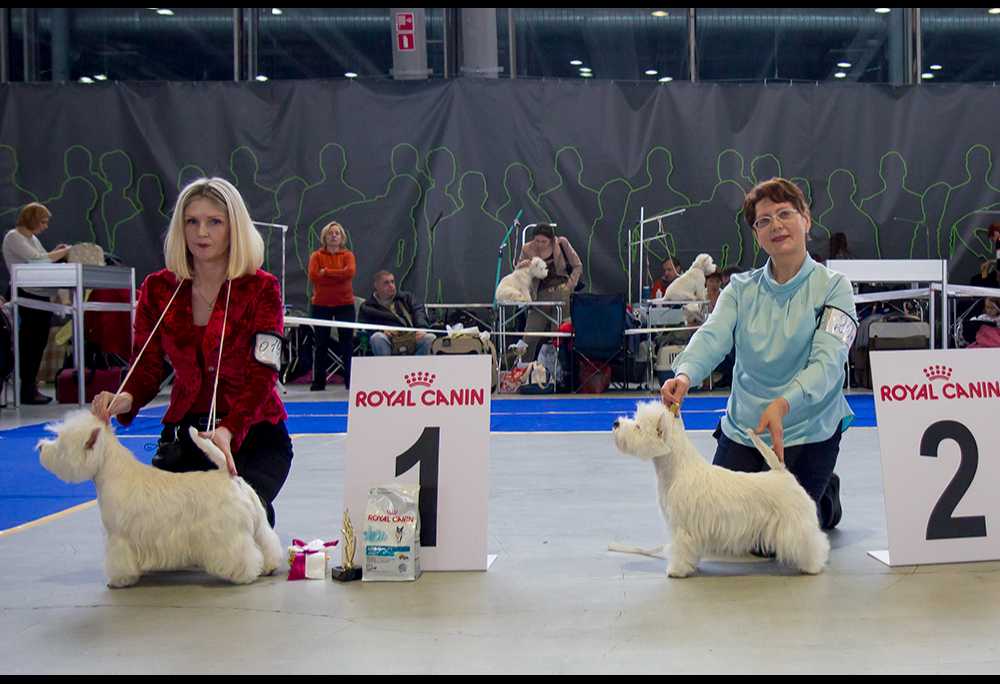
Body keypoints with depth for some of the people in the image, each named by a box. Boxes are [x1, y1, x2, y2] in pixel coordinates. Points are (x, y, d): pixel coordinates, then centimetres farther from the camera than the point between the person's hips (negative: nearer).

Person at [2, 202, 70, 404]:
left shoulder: (33, 239, 18)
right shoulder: (13, 237, -8)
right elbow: (37, 259, -19)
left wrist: (55, 253, 4)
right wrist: (65, 251, -12)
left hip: (41, 297, 9)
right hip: (26, 297, -9)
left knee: (38, 344, 10)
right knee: (29, 345, -5)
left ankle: (31, 387, 18)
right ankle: (27, 392, 0)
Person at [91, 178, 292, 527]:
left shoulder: (261, 289, -8)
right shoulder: (158, 289, 3)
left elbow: (261, 376, -16)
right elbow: (147, 367, 2)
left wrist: (228, 431, -34)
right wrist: (125, 400, -23)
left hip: (252, 434, -3)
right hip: (182, 433, 3)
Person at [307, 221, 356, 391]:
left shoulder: (347, 255, 4)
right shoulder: (317, 256, 4)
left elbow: (350, 272, -16)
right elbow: (313, 276, -12)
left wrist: (326, 272, -13)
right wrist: (339, 276, -11)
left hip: (345, 304, 0)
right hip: (321, 305, 0)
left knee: (347, 343, 2)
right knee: (321, 344, 6)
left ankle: (350, 380, 7)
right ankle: (318, 382, 12)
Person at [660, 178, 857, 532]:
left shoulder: (833, 287, -8)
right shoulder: (741, 288, 2)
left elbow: (827, 361, -21)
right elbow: (713, 335, -15)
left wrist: (783, 404, -40)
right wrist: (685, 374, -38)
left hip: (807, 431, -3)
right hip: (742, 427, 4)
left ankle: (826, 495, 28)